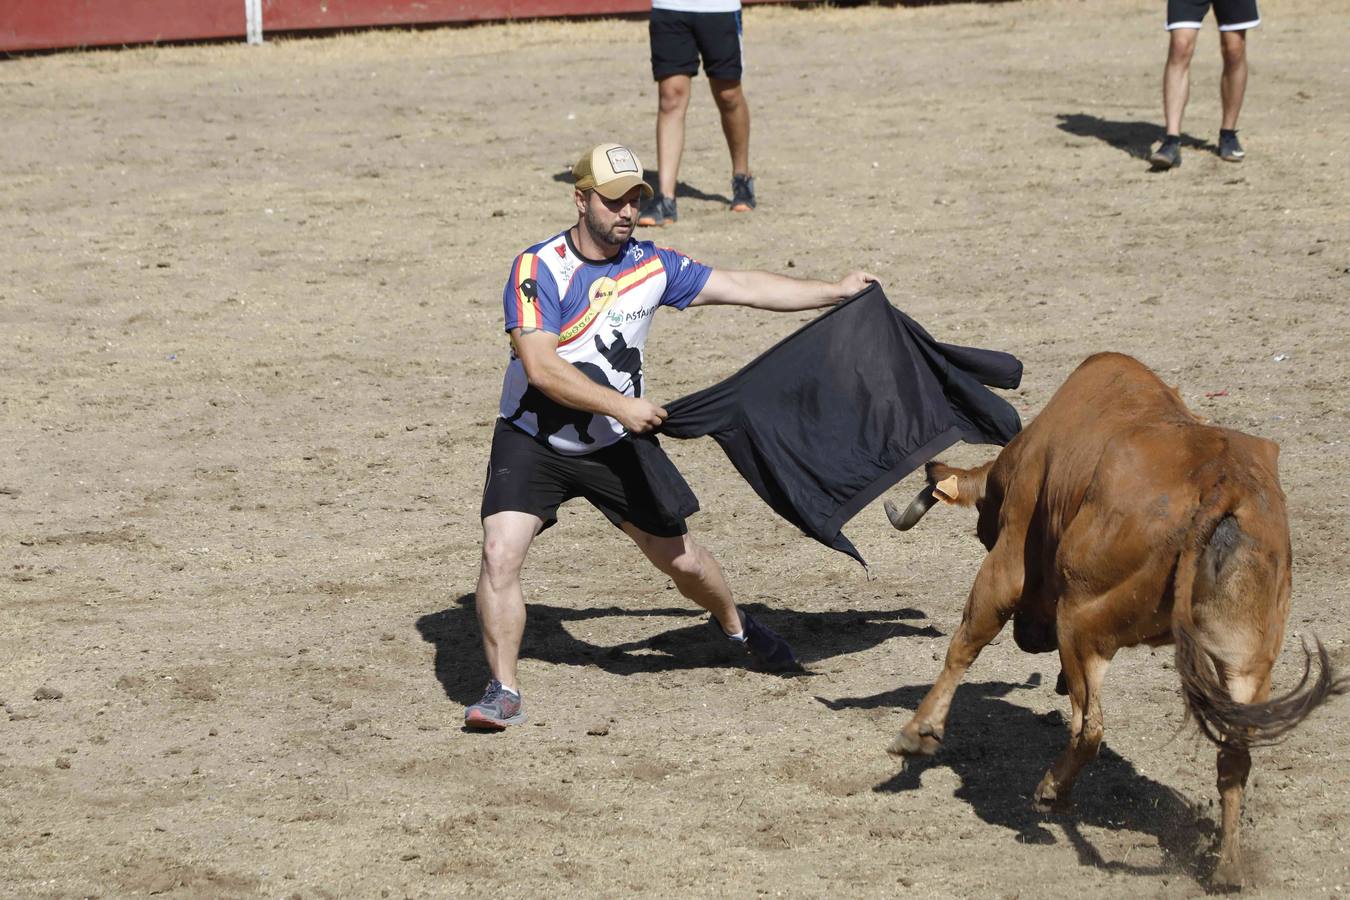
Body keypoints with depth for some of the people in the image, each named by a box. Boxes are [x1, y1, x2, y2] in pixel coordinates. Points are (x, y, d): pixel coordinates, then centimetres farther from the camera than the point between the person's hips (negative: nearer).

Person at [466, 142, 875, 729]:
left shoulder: (651, 266, -3)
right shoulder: (538, 269, -18)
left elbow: (744, 289, 6)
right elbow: (540, 367, -26)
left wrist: (837, 292, 8)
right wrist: (620, 405, -29)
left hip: (614, 445, 4)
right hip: (533, 440, -4)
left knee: (681, 559, 10)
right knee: (500, 552, -22)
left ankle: (735, 627, 41)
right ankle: (503, 692, -13)